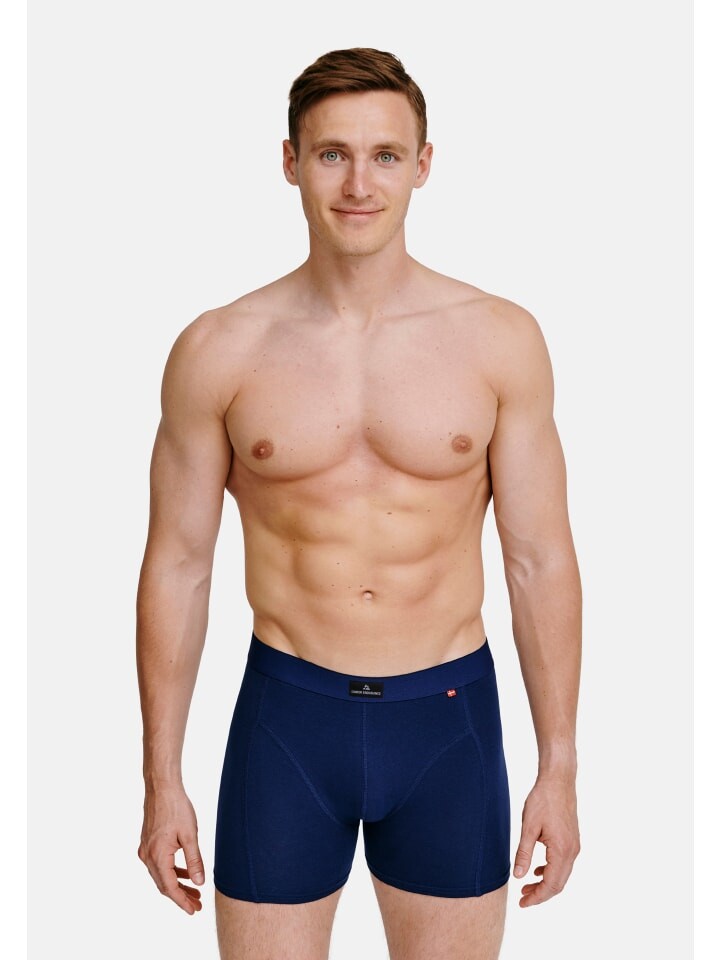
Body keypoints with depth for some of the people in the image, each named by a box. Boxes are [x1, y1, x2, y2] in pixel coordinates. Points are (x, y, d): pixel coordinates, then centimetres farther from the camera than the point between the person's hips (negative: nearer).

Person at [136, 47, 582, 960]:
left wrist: (560, 767, 1)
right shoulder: (218, 352, -5)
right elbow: (176, 567, 0)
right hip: (287, 718, 0)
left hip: (450, 720, 1)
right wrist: (162, 780, 2)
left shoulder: (500, 339, -4)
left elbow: (541, 561, 0)